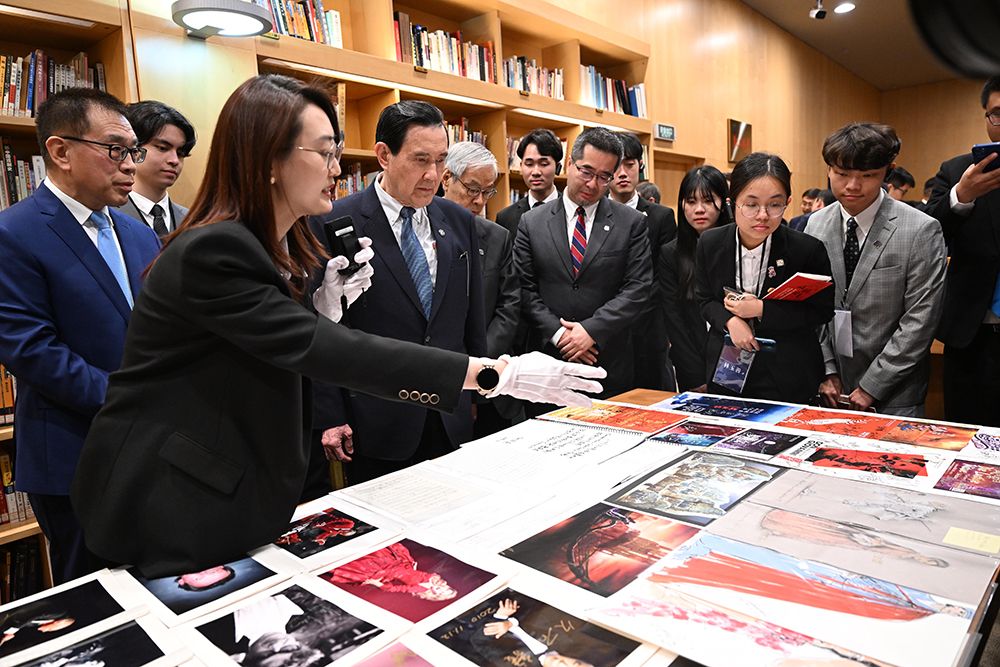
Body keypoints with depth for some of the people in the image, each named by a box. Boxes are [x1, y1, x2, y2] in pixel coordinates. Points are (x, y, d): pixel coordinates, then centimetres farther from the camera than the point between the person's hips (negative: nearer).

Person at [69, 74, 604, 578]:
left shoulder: (273, 247, 3)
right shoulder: (212, 251, -25)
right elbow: (321, 350, -34)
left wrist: (325, 309, -14)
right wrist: (494, 373, -36)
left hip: (233, 490, 8)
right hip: (167, 504, -8)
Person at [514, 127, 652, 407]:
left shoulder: (632, 223, 3)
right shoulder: (531, 222, 5)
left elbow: (637, 288, -4)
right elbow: (526, 290, 0)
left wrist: (592, 330, -14)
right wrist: (558, 334, -11)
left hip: (611, 366, 0)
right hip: (548, 362, 1)